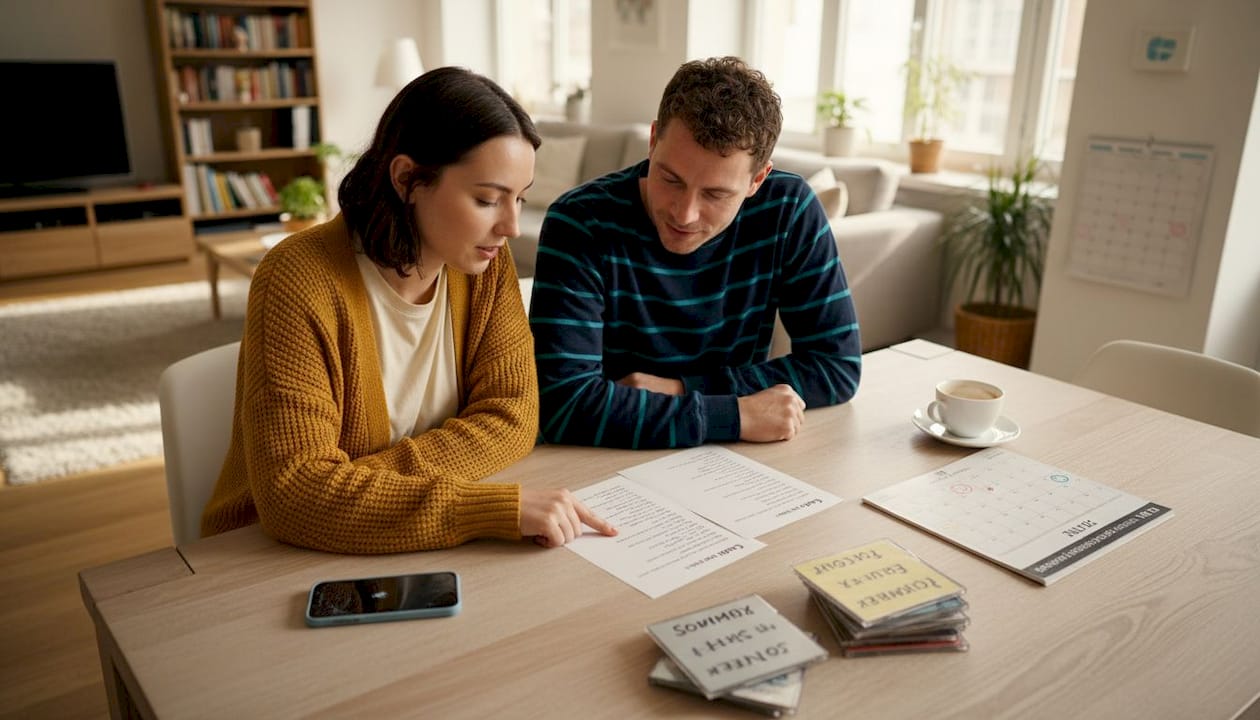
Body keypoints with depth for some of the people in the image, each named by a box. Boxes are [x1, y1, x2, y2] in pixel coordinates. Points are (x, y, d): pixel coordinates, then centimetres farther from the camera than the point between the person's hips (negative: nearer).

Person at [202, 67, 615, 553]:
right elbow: (295, 493, -25)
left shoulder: (485, 263, -6)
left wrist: (353, 488, -19)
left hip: (419, 551, 5)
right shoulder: (299, 283, -20)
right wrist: (498, 508, -31)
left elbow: (513, 417, -8)